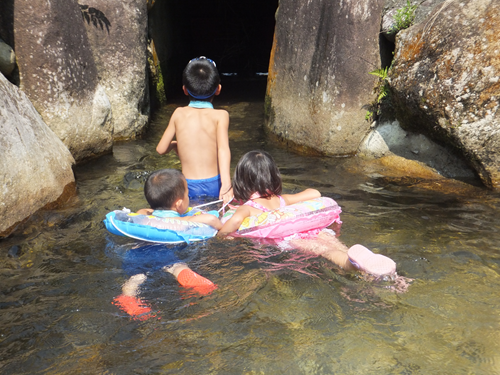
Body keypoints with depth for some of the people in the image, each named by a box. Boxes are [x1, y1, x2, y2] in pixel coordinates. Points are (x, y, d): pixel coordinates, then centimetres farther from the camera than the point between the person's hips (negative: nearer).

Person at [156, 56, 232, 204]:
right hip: (214, 186, -2)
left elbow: (161, 149, 6)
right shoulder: (220, 115, -4)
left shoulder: (178, 114, 3)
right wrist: (226, 183, -27)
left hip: (189, 188, 2)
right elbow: (223, 148, -19)